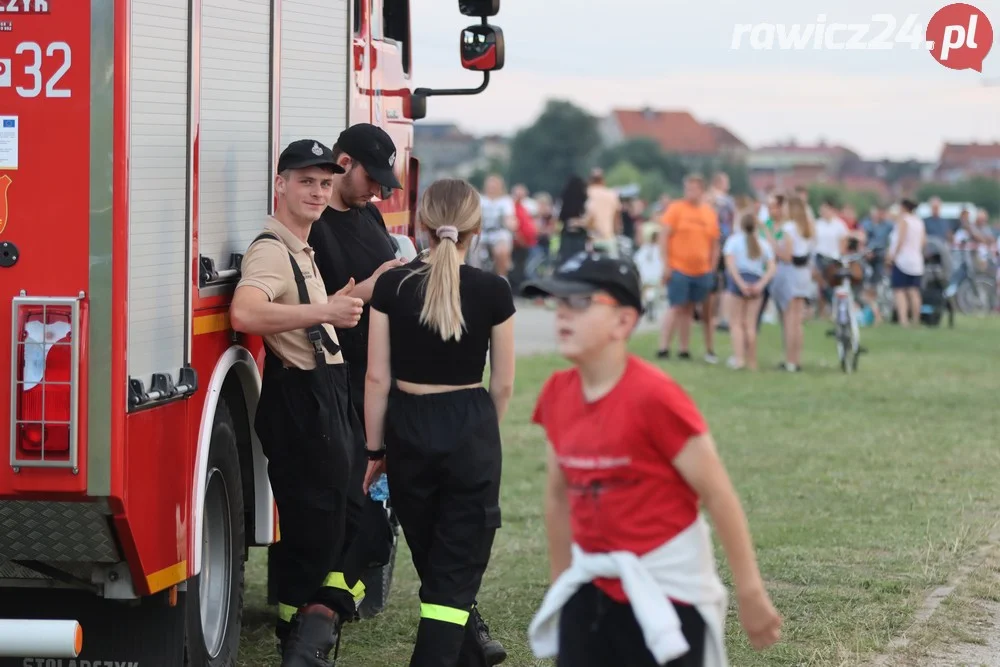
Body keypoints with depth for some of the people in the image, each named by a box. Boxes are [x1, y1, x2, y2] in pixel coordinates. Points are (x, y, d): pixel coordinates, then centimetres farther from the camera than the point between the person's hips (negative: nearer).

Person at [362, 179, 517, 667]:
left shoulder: (392, 285, -5)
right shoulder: (493, 291, -7)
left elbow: (377, 378, -4)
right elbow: (502, 384, 0)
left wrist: (375, 451, 5)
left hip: (408, 430, 2)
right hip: (470, 430, -2)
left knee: (433, 563, 20)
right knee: (456, 571, 1)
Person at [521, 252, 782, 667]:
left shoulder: (653, 397, -19)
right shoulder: (557, 395, 2)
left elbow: (717, 494, -14)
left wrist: (750, 593, -12)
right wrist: (560, 584, 21)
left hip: (664, 589, -7)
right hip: (592, 587, 7)